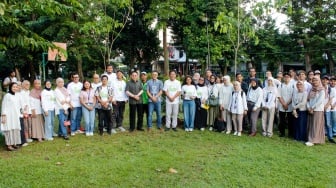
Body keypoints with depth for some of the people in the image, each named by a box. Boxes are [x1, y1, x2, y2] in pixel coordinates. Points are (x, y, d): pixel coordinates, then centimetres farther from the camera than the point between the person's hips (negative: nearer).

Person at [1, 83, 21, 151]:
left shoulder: (16, 96, 11)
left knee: (16, 130, 8)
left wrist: (19, 114, 15)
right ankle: (9, 145, 1)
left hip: (15, 116, 7)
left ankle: (14, 143, 17)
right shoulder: (7, 95, -8)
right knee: (9, 130, -5)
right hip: (9, 116, -7)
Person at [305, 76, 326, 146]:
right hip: (310, 110, 6)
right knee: (310, 125, 6)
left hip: (318, 110, -6)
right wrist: (308, 107, -5)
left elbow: (320, 101, -13)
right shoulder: (311, 90, 12)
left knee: (316, 125, -5)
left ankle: (313, 140, -5)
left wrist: (312, 108, -12)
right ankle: (310, 139, 12)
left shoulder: (322, 90, -5)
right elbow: (308, 99, 9)